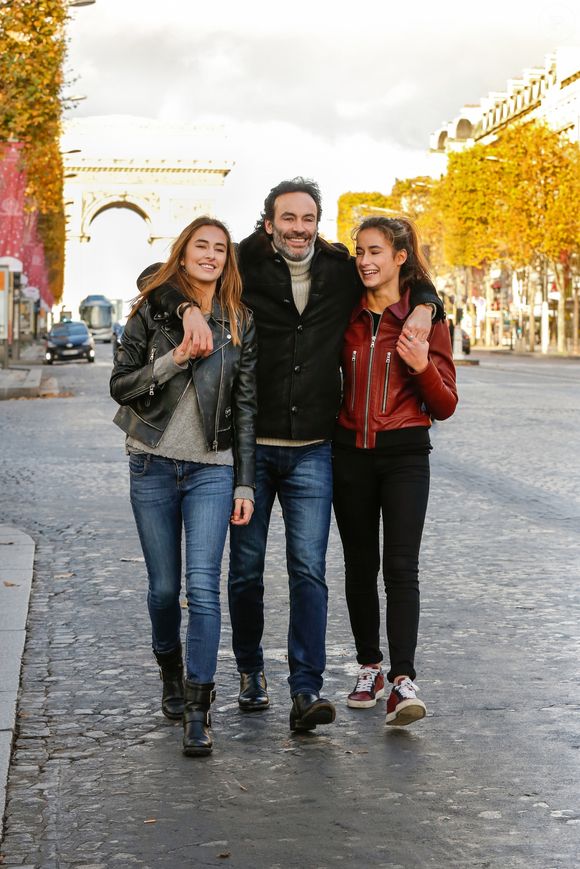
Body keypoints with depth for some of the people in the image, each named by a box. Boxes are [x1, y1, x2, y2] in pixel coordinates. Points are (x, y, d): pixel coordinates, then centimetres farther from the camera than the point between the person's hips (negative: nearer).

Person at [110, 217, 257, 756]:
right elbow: (120, 385, 1)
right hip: (152, 467, 1)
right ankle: (171, 676, 33)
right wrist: (173, 361, -14)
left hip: (212, 469, -1)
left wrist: (245, 484, 2)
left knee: (203, 587, -11)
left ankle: (198, 711, -7)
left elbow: (245, 407, 6)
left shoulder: (239, 323, 6)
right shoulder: (152, 312, 5)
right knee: (163, 587, 8)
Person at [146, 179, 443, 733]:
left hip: (312, 452, 1)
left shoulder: (340, 271, 5)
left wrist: (423, 306, -1)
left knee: (309, 570, -6)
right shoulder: (245, 268, -3)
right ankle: (250, 671, 28)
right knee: (246, 568, 9)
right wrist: (188, 309, -25)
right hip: (250, 447, -1)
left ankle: (306, 691, -6)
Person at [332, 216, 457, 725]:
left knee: (401, 565, -13)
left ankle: (403, 682, -16)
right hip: (350, 451, 3)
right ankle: (369, 668, 21)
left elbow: (444, 407, 0)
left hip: (405, 454, -3)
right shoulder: (346, 316, 7)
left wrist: (423, 367, -17)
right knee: (360, 564, 9)